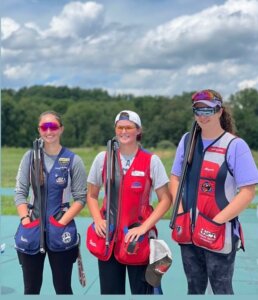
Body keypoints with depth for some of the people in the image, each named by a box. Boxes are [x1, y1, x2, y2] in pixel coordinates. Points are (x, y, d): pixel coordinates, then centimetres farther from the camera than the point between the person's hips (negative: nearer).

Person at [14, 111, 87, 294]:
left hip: (61, 233, -2)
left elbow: (81, 198, -3)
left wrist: (61, 223, -13)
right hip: (31, 231, 2)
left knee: (63, 288, 6)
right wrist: (25, 219, -9)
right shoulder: (30, 157, 4)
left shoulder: (73, 160, -3)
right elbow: (20, 192, 5)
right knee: (31, 288, 11)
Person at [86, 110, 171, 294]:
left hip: (138, 238, -2)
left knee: (142, 290, 4)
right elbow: (92, 196, 11)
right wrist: (98, 221, -6)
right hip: (108, 238, 2)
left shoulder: (151, 161, -5)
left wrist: (144, 227, -13)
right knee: (109, 291, 11)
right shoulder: (103, 158, 2)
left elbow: (165, 199, -3)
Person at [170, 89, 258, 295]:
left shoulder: (235, 145, -10)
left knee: (221, 289, 7)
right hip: (188, 231, 5)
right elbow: (175, 177, 12)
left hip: (219, 234, -5)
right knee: (194, 287, 18)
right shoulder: (187, 140, 6)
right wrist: (180, 213, -1)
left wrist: (217, 221, -18)